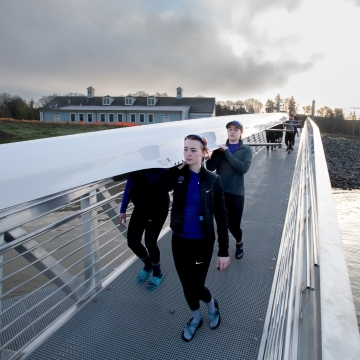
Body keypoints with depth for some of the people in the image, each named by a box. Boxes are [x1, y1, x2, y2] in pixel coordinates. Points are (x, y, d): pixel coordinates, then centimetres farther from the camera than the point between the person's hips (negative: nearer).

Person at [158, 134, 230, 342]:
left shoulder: (213, 180, -10)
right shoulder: (177, 175, -6)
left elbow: (221, 216, -8)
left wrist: (224, 251, -9)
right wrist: (175, 166, -21)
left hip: (203, 243, -3)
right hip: (179, 241, 3)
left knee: (196, 286, 5)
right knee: (186, 285, 17)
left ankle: (212, 304, 42)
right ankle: (196, 317, 46)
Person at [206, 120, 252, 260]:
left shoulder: (246, 150, 4)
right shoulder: (220, 148, 7)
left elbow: (243, 168, -15)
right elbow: (210, 167, -5)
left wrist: (227, 153, -16)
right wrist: (219, 152, -17)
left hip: (236, 193, -1)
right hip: (219, 192, 1)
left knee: (234, 225, 8)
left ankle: (239, 243, 41)